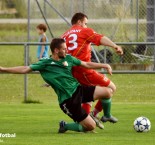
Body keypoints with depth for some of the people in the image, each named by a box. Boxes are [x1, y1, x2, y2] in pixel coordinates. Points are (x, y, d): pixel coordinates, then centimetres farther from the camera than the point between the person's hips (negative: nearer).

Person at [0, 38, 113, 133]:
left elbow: (87, 64, 18)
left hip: (79, 90, 6)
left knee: (108, 92, -9)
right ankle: (65, 126, 15)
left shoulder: (68, 59, 8)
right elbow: (25, 69, -8)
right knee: (90, 126, -9)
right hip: (68, 100, -6)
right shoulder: (45, 64, -6)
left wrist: (104, 66, 13)